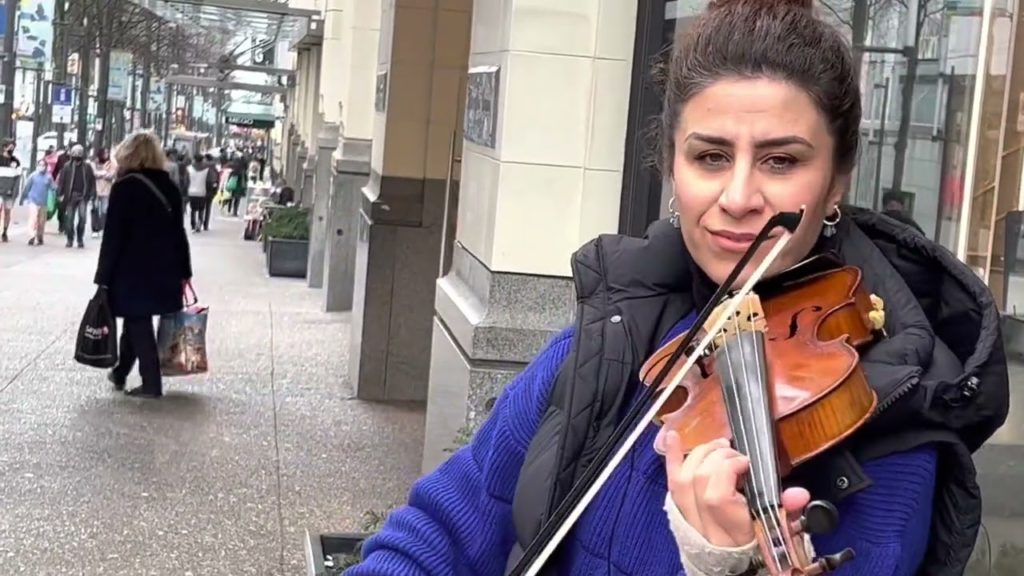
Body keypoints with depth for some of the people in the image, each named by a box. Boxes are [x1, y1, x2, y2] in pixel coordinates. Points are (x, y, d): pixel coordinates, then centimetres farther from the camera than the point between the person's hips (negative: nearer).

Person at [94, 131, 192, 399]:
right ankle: (120, 372, 28)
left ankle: (152, 384, 3)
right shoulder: (170, 187, 7)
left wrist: (103, 276, -9)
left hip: (132, 270, -6)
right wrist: (183, 272, 14)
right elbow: (178, 233, 10)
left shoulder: (125, 186, -10)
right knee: (137, 321, 19)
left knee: (138, 325, 2)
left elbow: (113, 236, -13)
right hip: (163, 270, 6)